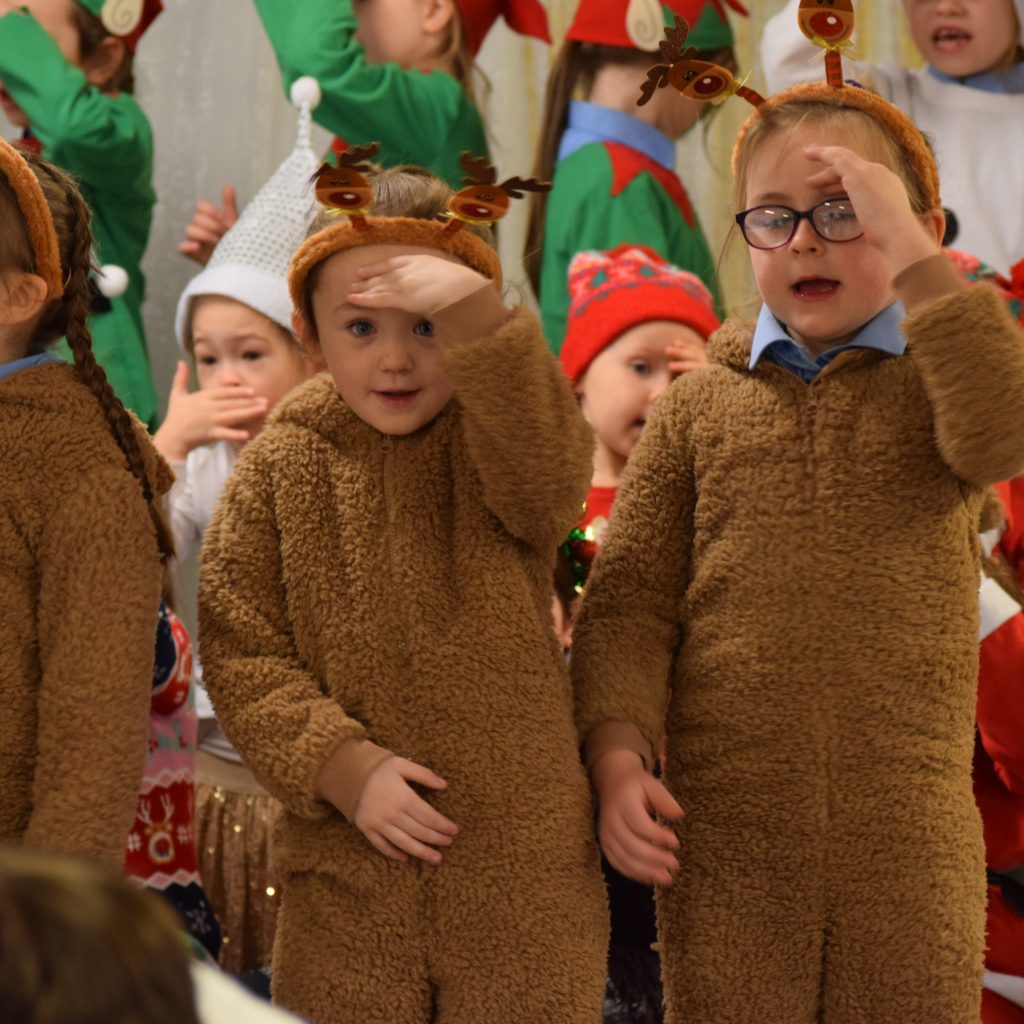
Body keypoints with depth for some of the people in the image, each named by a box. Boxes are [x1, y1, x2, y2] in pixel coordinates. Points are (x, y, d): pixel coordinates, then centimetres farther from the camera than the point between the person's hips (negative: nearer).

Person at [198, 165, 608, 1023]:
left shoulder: (496, 440, -3)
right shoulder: (279, 469, 1)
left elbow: (550, 477, -27)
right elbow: (240, 651, -1)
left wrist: (477, 316, -40)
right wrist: (342, 765, -15)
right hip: (343, 876, 1)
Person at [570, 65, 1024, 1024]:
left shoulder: (937, 381, 6)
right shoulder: (701, 405, 8)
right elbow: (629, 597, 3)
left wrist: (912, 260, -21)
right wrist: (618, 752, -12)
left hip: (909, 837, -1)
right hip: (722, 832, 1)